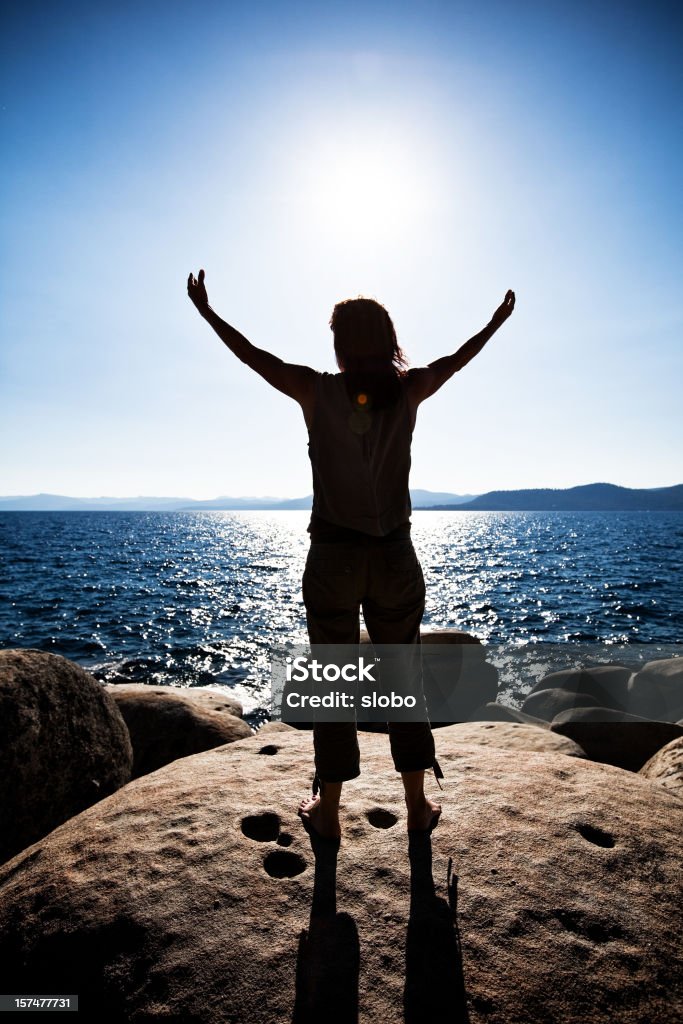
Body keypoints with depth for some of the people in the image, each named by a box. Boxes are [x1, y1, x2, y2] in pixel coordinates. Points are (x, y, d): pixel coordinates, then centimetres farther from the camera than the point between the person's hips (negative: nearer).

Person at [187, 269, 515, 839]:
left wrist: (207, 311, 24)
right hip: (396, 556, 2)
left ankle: (328, 812, 24)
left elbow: (254, 356, 7)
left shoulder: (318, 391, -6)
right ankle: (419, 806, 27)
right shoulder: (409, 391, -1)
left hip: (333, 556, -1)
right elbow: (455, 360, 18)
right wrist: (496, 323, 37)